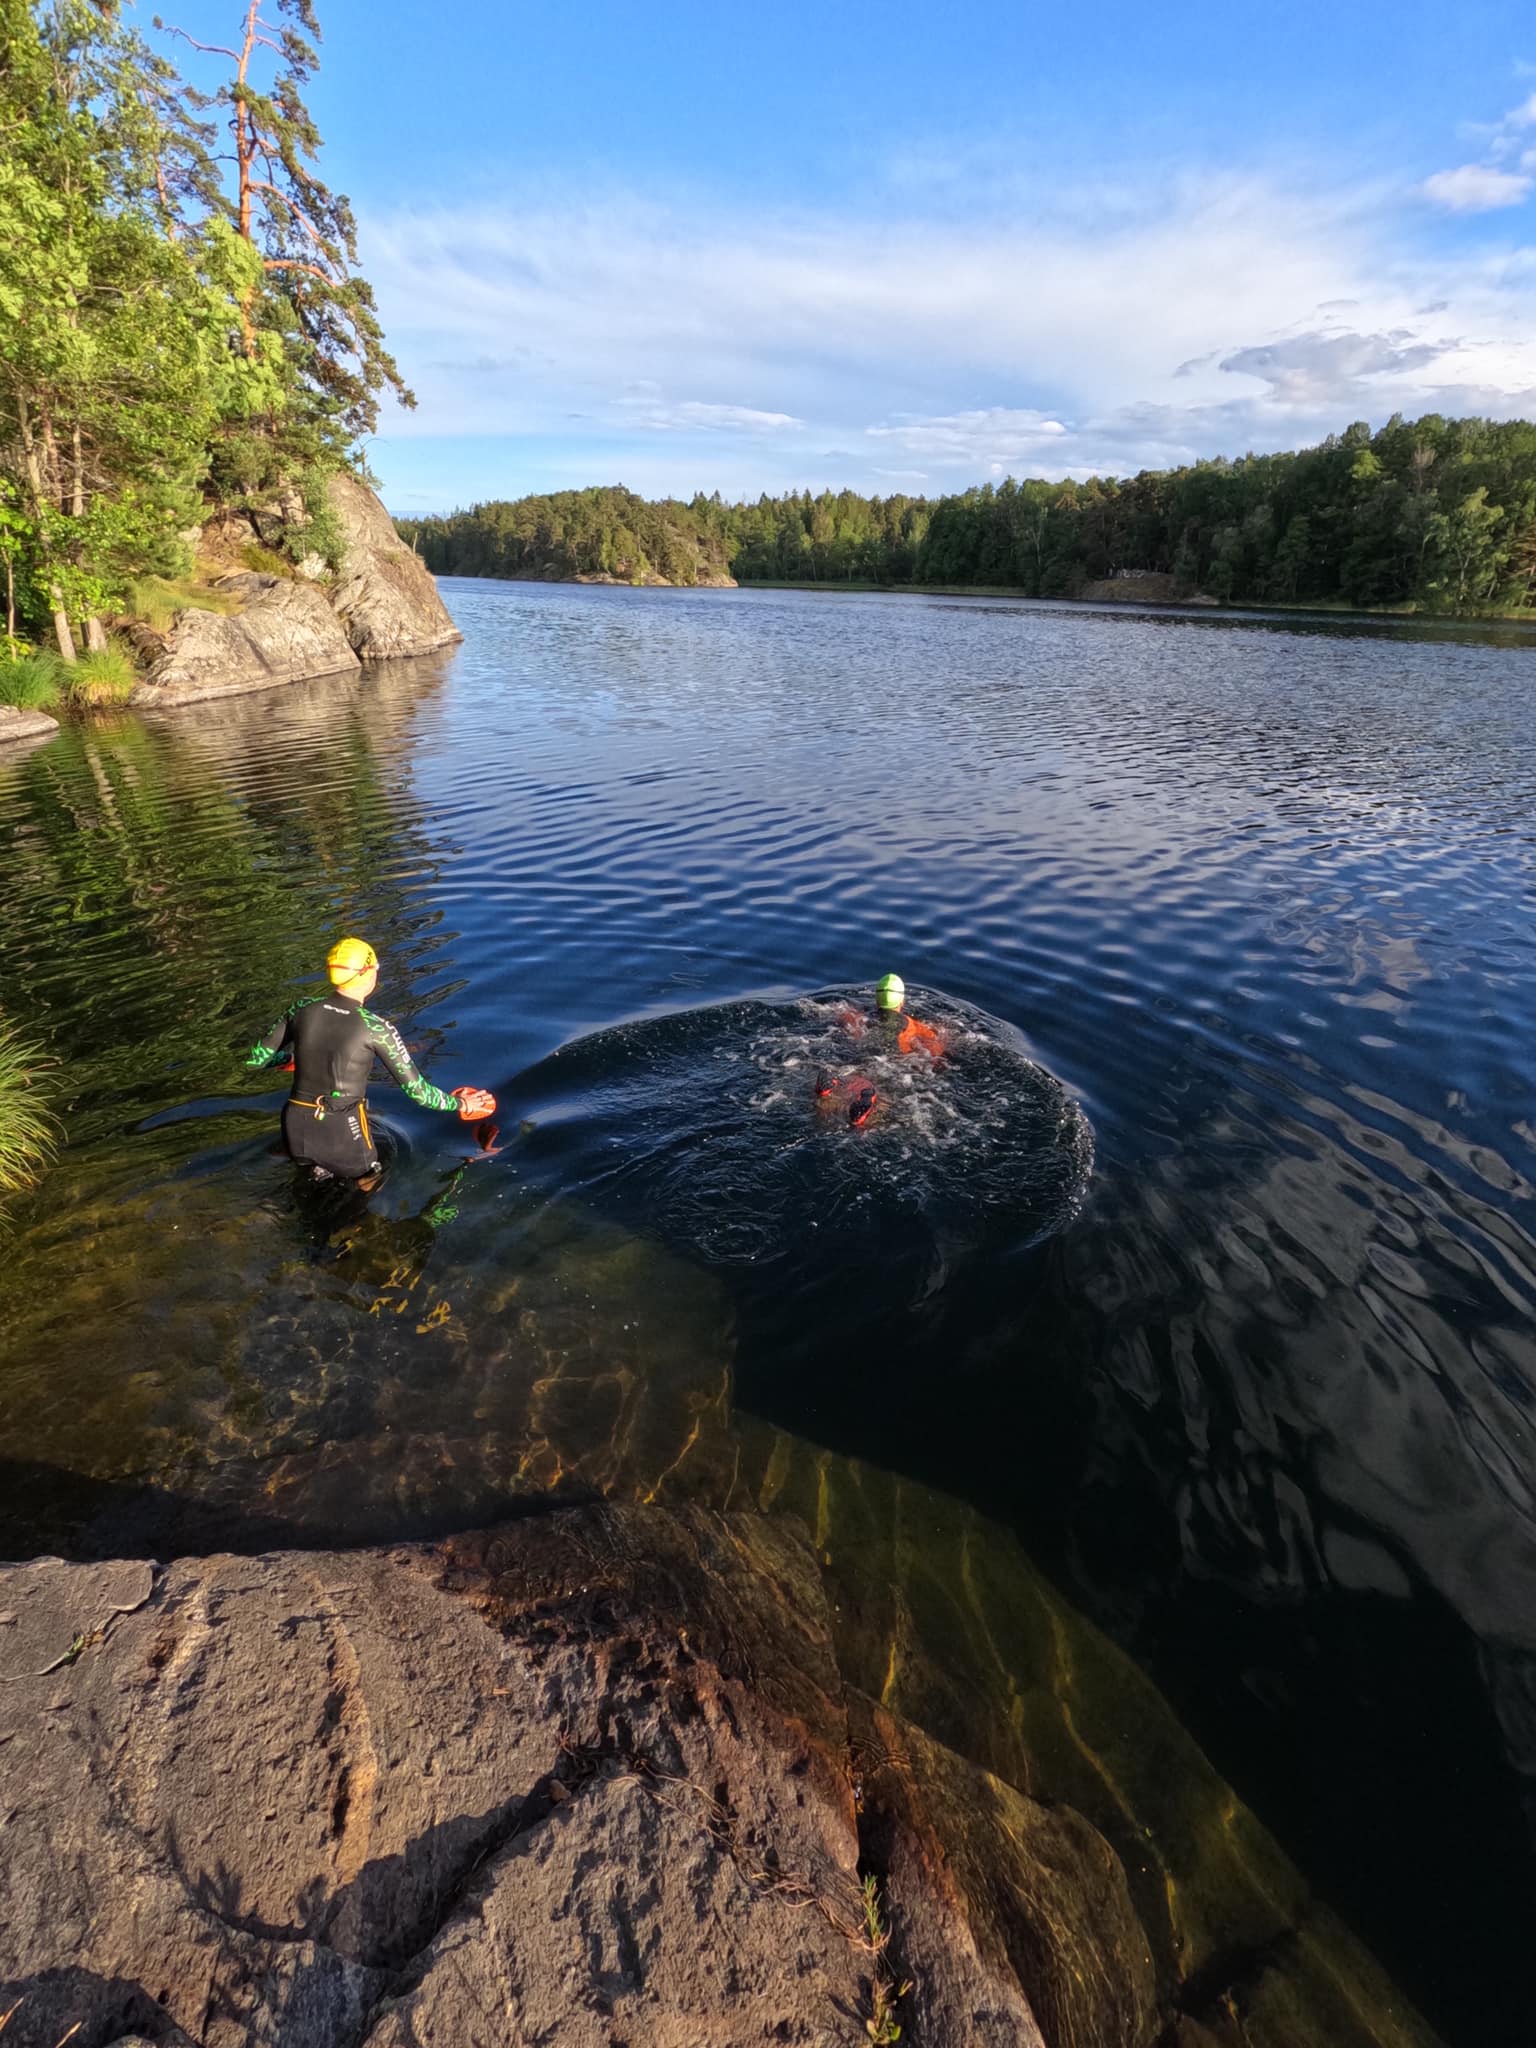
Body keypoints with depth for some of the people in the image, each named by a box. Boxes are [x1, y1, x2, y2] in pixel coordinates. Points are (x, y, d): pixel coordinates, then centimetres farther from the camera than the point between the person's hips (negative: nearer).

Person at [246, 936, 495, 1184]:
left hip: (296, 1132, 4)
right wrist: (459, 1104, 10)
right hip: (344, 1134, -4)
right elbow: (416, 1089, -6)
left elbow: (254, 1059, 10)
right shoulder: (376, 1028, -11)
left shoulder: (303, 1008, 0)